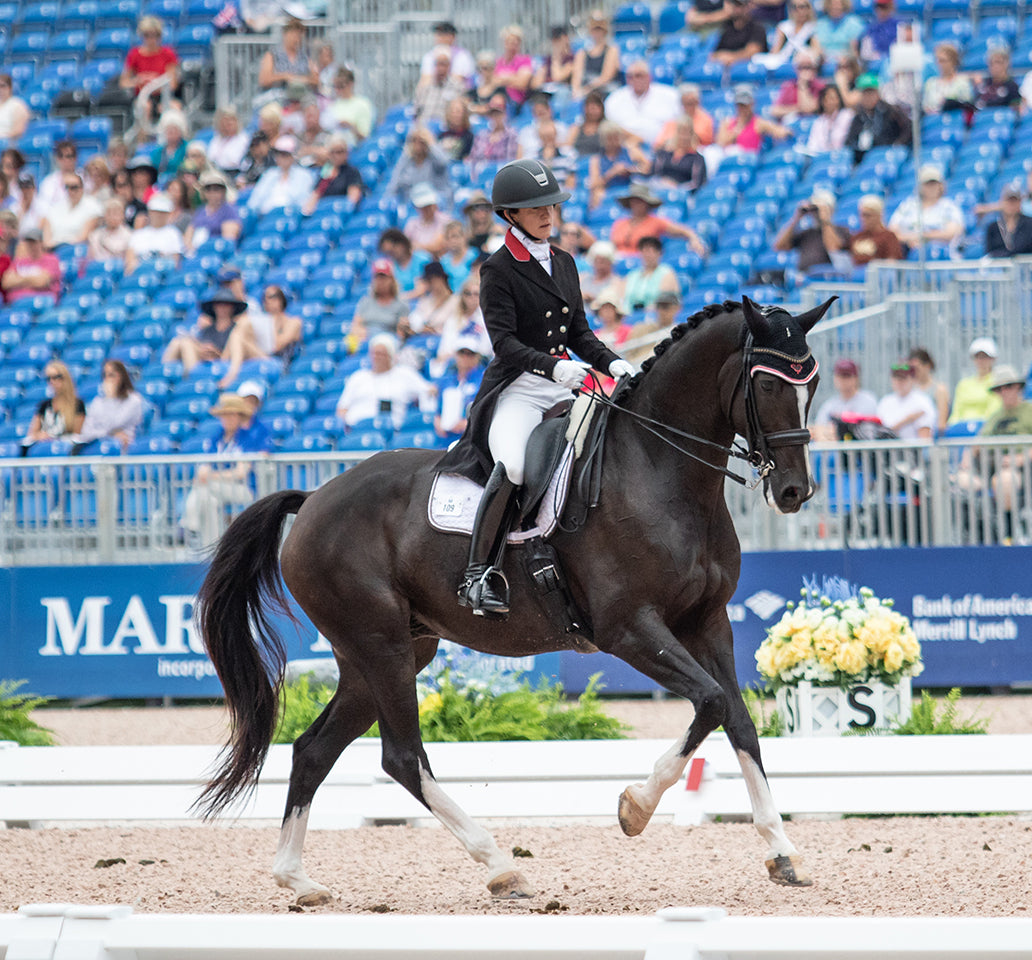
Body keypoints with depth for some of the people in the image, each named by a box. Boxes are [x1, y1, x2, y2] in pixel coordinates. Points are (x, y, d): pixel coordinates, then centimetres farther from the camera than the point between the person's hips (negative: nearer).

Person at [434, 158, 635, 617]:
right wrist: (553, 367, -29)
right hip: (516, 390, -7)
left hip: (565, 388, 7)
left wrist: (612, 363, -1)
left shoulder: (563, 263, 17)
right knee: (512, 463, -35)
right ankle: (479, 574, -32)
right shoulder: (498, 270, -4)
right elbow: (505, 343, -14)